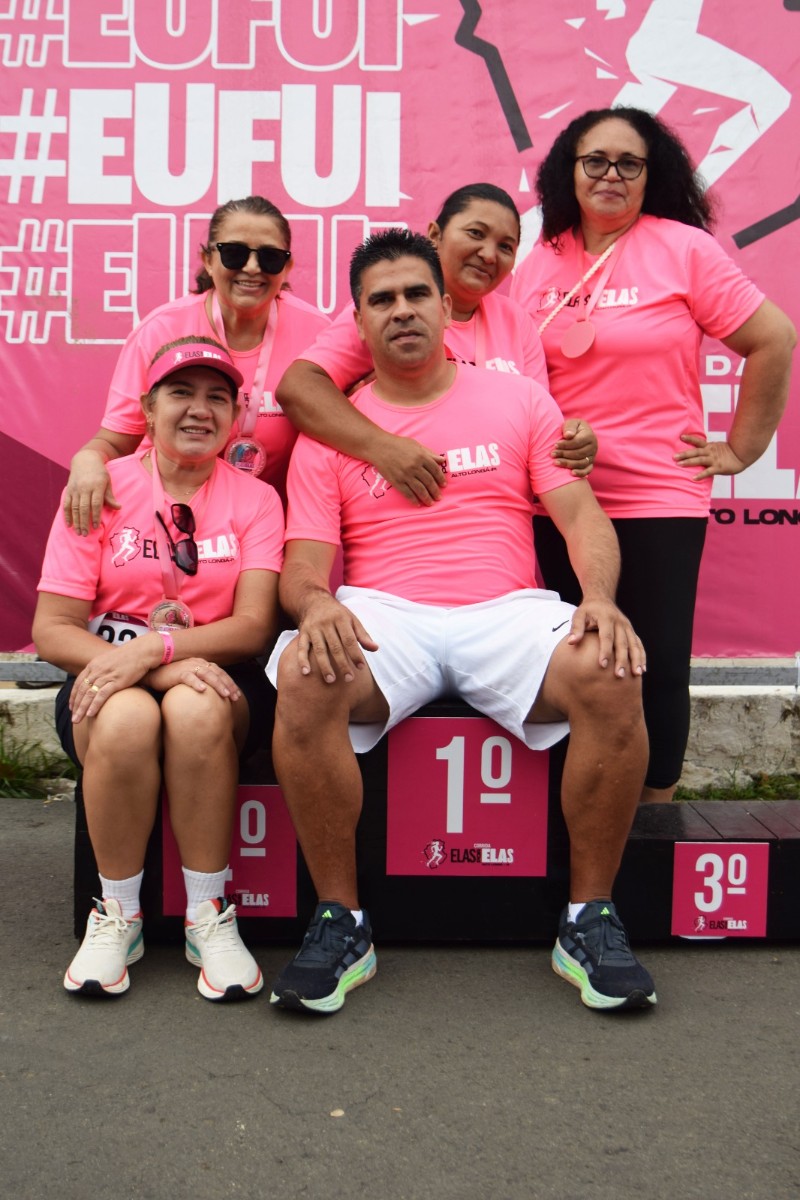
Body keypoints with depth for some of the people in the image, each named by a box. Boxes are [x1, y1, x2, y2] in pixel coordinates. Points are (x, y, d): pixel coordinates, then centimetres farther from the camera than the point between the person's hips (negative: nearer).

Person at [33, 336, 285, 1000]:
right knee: (125, 718, -34)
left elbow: (254, 627, -8)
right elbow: (51, 629, -5)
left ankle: (210, 917, -16)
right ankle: (117, 916, -11)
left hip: (215, 676, 0)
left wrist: (155, 648, -25)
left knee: (196, 711, -35)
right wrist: (169, 664, -21)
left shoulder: (255, 499, 4)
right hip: (109, 672, 0)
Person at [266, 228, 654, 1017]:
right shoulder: (329, 430, 12)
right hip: (383, 616, 0)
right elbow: (304, 564, 3)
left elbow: (581, 514, 7)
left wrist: (600, 598, -15)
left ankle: (589, 921, -12)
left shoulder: (517, 399, 15)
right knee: (302, 678, -34)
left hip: (505, 611, 1)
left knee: (613, 676, -30)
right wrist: (316, 604, -22)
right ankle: (339, 923, -16)